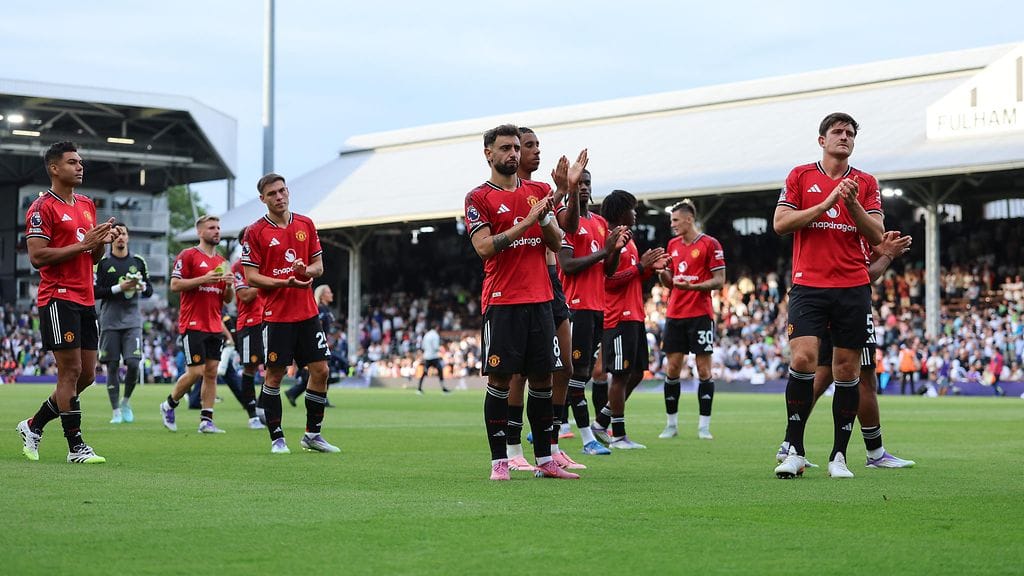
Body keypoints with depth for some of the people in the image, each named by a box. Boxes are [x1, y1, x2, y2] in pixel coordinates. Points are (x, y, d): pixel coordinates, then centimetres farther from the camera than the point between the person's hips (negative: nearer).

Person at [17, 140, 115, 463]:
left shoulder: (87, 205, 18)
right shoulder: (43, 207, -7)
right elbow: (37, 256, -16)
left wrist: (101, 241, 0)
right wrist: (82, 244, -18)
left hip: (85, 300, 8)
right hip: (58, 299, -8)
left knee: (87, 374, 9)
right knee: (71, 370, -7)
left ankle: (33, 426, 22)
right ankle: (76, 447, -2)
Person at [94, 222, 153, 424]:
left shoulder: (138, 262, 10)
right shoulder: (102, 262, 1)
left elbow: (149, 291, 15)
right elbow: (94, 292, -6)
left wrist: (142, 286, -8)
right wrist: (119, 288, -16)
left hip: (132, 321, 2)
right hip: (110, 322, -1)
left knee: (133, 364, -11)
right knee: (112, 367, 0)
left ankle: (126, 402, 12)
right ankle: (116, 411, 9)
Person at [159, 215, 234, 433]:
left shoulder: (221, 262, 17)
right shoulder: (188, 255, -3)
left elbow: (228, 299, 19)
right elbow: (175, 285, -11)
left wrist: (229, 285, -3)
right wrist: (204, 278, -18)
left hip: (215, 326, 7)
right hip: (193, 324, -6)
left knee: (211, 372, 1)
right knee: (195, 371, -9)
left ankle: (206, 420, 3)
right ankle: (168, 405, 12)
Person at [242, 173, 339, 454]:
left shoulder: (306, 225, 9)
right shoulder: (255, 232, -4)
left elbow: (318, 266, 12)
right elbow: (251, 277, -6)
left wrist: (306, 270, -11)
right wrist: (286, 282, -18)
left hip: (307, 312, 4)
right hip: (276, 313, -4)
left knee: (320, 371, 1)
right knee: (274, 375, 0)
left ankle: (312, 435, 14)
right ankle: (277, 438, 10)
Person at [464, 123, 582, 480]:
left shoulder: (538, 192, 14)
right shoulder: (479, 197, -1)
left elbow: (556, 243, 10)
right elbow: (483, 247, -12)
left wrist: (545, 217, -9)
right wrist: (525, 222, -17)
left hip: (540, 299, 5)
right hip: (502, 301, -5)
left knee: (542, 377, 6)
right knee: (499, 379, -5)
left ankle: (544, 460, 12)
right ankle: (499, 461, 0)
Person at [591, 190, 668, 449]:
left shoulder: (628, 239, 19)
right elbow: (609, 281, -19)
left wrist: (652, 268, 10)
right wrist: (640, 266, -16)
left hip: (635, 316, 10)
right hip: (618, 318, -10)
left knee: (636, 373, 11)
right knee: (621, 374, -5)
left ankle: (601, 423, 20)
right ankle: (618, 435, 1)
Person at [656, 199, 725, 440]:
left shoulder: (710, 244, -5)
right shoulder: (673, 244, 13)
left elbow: (719, 280, -7)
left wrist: (692, 285, -19)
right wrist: (660, 272, -4)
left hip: (700, 314, -5)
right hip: (674, 314, 5)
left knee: (704, 369, -3)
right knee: (672, 368, 4)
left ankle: (704, 426, 2)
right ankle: (671, 424, 11)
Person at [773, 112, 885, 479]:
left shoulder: (866, 183, 11)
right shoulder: (800, 176, 8)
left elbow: (876, 236, 3)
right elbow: (780, 223, -2)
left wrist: (852, 204, -13)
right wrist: (827, 203, -9)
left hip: (853, 288, 2)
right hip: (808, 286, -2)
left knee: (847, 370, 1)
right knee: (802, 358, -16)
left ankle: (839, 456, 8)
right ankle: (795, 451, -8)